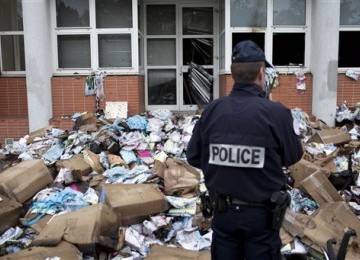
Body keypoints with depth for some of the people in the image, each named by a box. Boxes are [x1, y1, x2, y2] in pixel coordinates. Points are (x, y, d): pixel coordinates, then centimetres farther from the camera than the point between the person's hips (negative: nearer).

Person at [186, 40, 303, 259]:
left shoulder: (211, 111, -9)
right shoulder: (276, 112, -18)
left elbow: (193, 157, -1)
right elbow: (293, 156, -5)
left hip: (223, 210, 3)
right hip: (261, 213, -2)